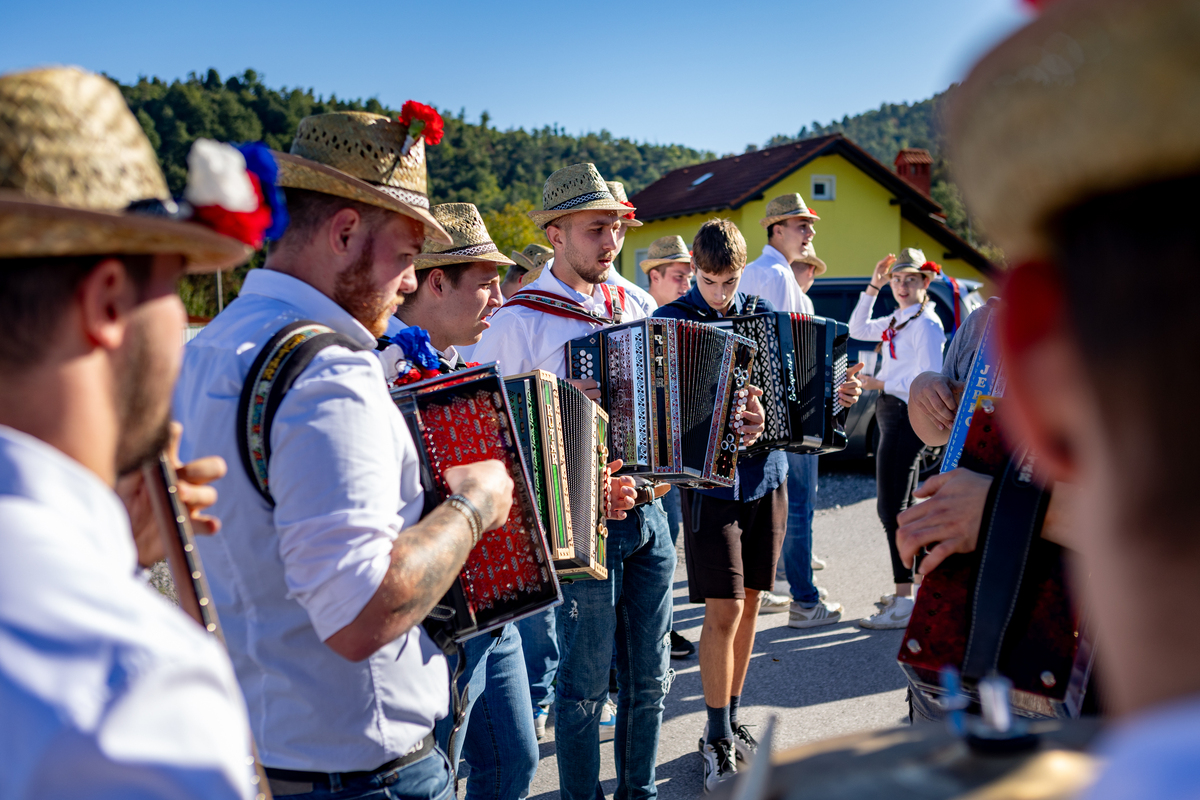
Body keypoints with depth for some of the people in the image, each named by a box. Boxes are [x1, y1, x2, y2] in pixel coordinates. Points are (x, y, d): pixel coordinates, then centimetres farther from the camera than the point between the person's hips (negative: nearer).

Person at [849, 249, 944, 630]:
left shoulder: (926, 324, -14)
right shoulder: (897, 320, 12)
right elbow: (858, 330, 22)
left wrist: (881, 384, -13)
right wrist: (872, 287, 14)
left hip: (906, 418, -10)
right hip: (890, 414, 10)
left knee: (891, 508, -10)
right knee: (900, 506, 15)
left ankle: (905, 603, -6)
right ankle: (905, 592, 26)